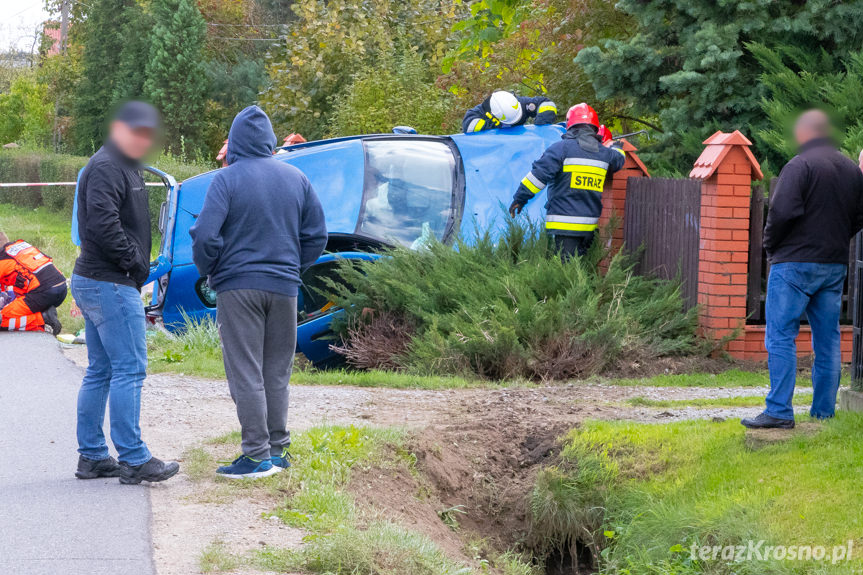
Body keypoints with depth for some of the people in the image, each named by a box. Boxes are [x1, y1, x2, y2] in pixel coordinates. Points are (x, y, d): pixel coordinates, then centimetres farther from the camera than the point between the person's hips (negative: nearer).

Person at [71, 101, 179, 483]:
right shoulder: (106, 168, -13)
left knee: (100, 372, 12)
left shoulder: (124, 167, 21)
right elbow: (103, 224, -24)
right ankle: (133, 460, -9)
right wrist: (134, 261, -15)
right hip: (112, 284, -11)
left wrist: (137, 264, 9)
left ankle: (92, 456, 16)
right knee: (129, 370, -9)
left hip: (93, 281, 11)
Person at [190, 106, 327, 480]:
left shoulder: (228, 179, -9)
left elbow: (205, 235, -15)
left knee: (246, 372, -2)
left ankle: (257, 454, -4)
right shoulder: (296, 178, 6)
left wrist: (208, 271, 3)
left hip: (238, 286, -5)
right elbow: (317, 234, 10)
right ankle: (278, 448, 16)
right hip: (284, 287, 5)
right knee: (277, 371, 13)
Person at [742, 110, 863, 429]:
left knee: (781, 337, -4)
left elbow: (783, 211, -19)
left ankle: (779, 411, -9)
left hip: (796, 262, -6)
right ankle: (824, 411, 13)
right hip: (835, 265, 7)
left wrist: (770, 246, -5)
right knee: (827, 340, 11)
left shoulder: (799, 166, -12)